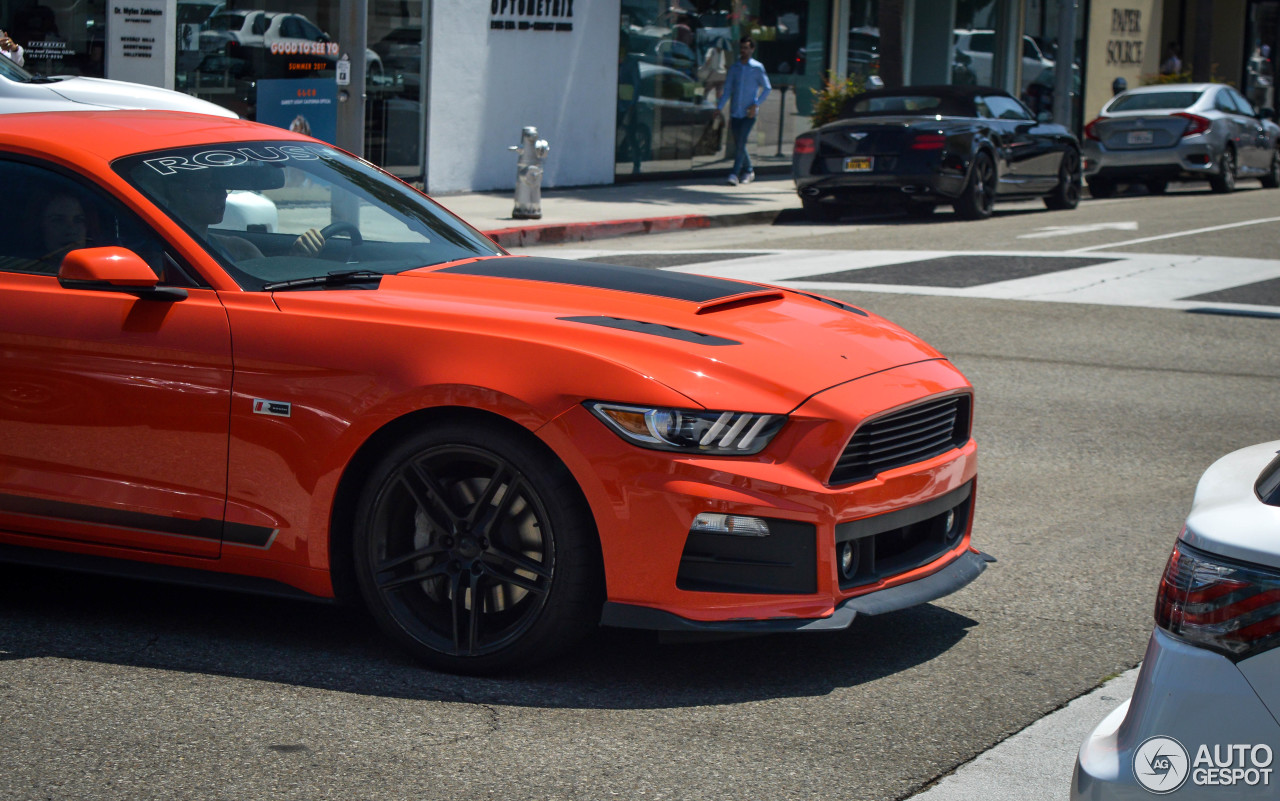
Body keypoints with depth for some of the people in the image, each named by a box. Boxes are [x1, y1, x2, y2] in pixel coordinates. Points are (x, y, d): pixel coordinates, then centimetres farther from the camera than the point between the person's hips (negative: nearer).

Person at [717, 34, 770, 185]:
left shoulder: (757, 68, 0)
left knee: (740, 143, -14)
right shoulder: (734, 68, 9)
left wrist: (756, 104, -9)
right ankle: (748, 171, 25)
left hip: (749, 112, -4)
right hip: (735, 112, 4)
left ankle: (736, 173, -14)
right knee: (738, 144, 8)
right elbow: (727, 90, 11)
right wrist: (719, 108, 0)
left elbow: (767, 88, 3)